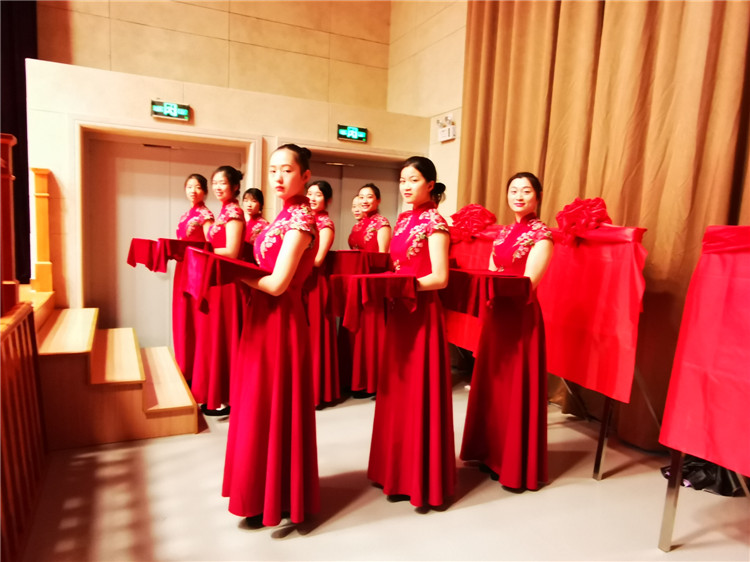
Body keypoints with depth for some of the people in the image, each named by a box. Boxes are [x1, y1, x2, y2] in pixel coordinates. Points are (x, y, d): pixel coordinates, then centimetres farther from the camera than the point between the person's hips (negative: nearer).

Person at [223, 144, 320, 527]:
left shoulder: (300, 218, -16)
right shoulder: (286, 215, 12)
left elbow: (277, 283, -20)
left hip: (279, 319, -9)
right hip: (264, 316, 9)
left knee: (271, 407, 3)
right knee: (259, 405, 17)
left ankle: (274, 500, 21)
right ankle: (265, 490, 35)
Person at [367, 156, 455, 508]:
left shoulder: (434, 223, -10)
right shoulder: (403, 220, 13)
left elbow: (440, 278, -15)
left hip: (422, 313, -8)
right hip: (399, 311, 8)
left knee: (419, 394, 1)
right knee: (397, 393, 13)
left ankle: (423, 478, 17)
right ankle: (398, 469, 29)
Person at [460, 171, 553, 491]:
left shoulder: (541, 234, -7)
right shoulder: (502, 233, 13)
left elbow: (528, 282, -16)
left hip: (522, 316, -7)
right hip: (496, 314, 7)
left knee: (517, 388, 1)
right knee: (492, 385, 13)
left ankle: (517, 465, 16)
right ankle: (493, 453, 29)